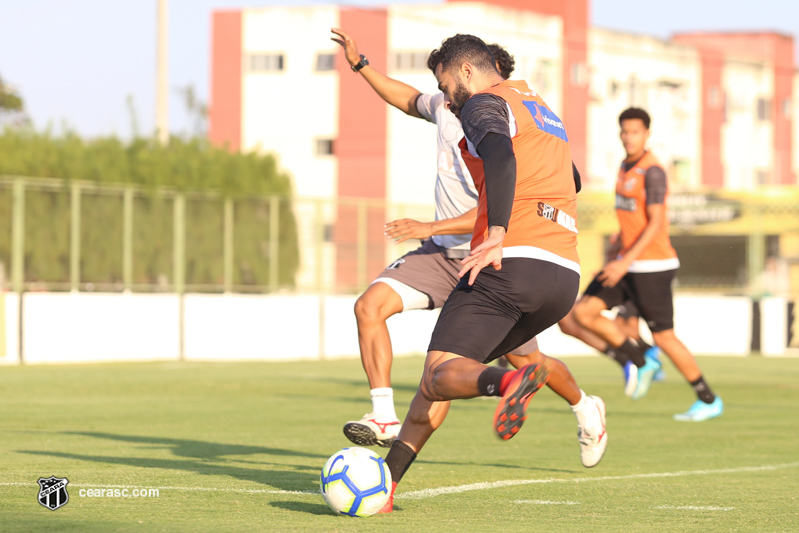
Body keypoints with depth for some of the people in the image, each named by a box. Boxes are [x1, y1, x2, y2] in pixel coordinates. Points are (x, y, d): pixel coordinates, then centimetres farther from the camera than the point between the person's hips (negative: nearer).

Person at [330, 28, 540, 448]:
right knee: (370, 306, -17)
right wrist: (360, 65, 21)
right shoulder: (445, 107, 0)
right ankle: (384, 420, -16)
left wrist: (429, 228, -30)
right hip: (441, 254, 6)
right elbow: (410, 101, 25)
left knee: (527, 365, 4)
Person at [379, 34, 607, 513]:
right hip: (566, 275, 8)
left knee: (439, 379, -16)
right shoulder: (541, 106, 27)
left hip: (510, 261, -8)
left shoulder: (485, 104, 2)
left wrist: (496, 236, -31)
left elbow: (501, 157, -20)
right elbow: (570, 181, 42)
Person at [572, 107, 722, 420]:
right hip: (629, 264, 9)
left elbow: (656, 223, -21)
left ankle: (709, 401, 12)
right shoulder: (626, 165, 12)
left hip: (651, 267, -9)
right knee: (583, 312, -3)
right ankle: (642, 363, 10)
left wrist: (626, 261, -27)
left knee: (663, 337, -4)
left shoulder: (652, 171, -15)